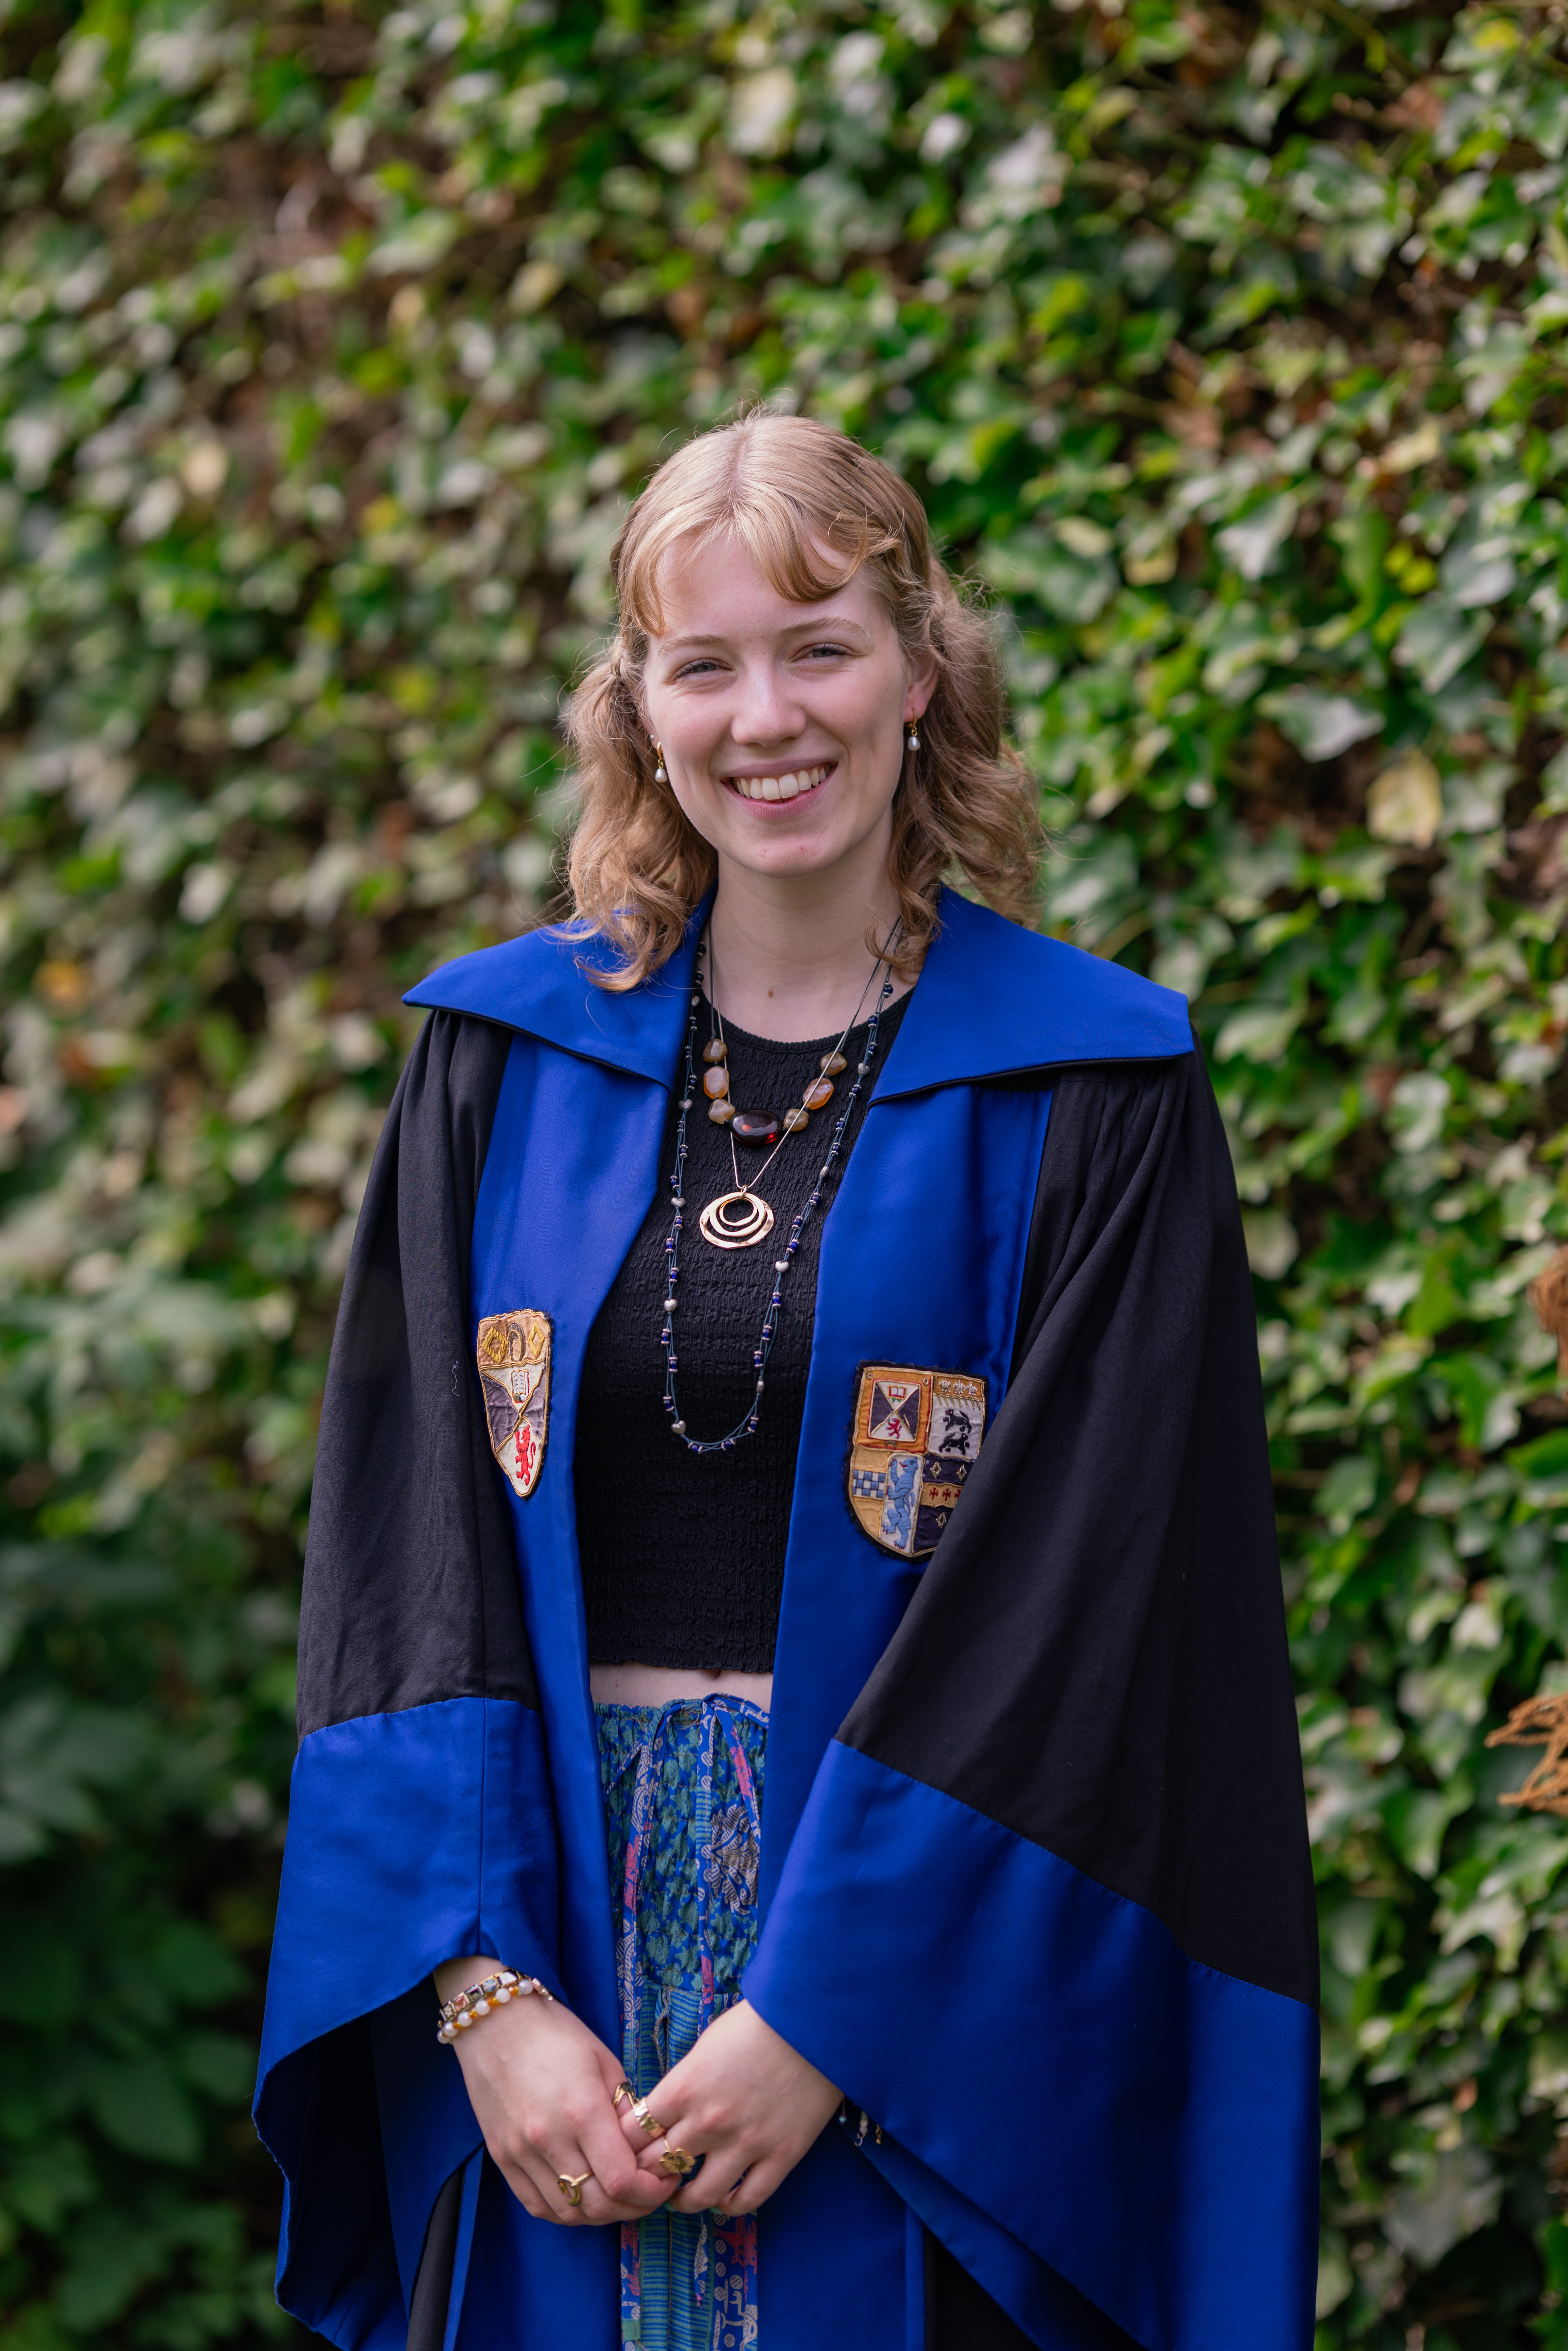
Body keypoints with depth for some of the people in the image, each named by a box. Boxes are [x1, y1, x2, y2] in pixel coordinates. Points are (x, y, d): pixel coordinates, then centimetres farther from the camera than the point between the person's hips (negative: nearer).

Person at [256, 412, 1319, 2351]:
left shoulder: (1087, 1101, -3)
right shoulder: (503, 1061, 6)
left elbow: (1079, 1599, -9)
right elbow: (409, 1550, 0)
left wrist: (817, 2020, -15)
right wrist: (485, 1991, -11)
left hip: (926, 1947, -2)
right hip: (556, 1935, 2)